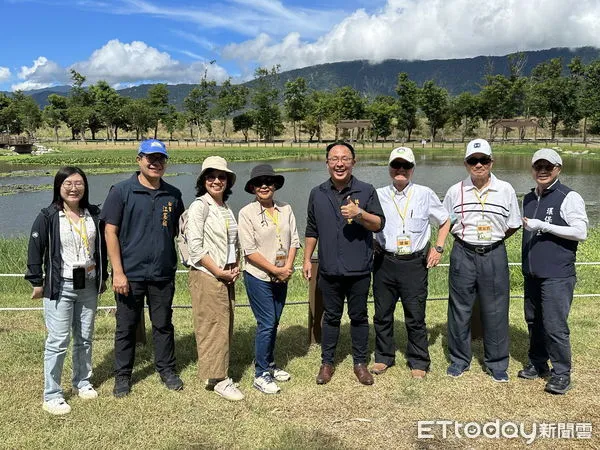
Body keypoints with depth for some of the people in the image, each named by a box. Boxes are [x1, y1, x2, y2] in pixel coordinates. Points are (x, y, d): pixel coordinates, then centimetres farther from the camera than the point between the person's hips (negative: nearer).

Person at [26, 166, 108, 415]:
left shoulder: (93, 214, 5)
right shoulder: (48, 217, -8)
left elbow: (101, 247, 12)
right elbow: (35, 250, -5)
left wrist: (102, 277, 13)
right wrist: (37, 282, -6)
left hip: (89, 285, 4)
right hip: (60, 287, -4)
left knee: (85, 338, 14)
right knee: (58, 341, -3)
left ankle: (82, 382, 32)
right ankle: (52, 396, 9)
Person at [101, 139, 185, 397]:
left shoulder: (173, 195, 6)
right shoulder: (122, 191, -5)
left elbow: (180, 231, 16)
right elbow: (110, 232, -7)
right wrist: (118, 272, -11)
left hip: (163, 274, 3)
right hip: (130, 274, -3)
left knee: (163, 324, 13)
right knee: (126, 327, 9)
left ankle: (166, 370, 29)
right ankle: (122, 376, 24)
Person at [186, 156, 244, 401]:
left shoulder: (226, 208, 14)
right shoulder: (199, 206, -10)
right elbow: (195, 247, -16)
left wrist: (236, 267, 6)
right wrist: (218, 271, -14)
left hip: (226, 276, 8)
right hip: (206, 276, -8)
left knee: (225, 326, 12)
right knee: (213, 327, -4)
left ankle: (218, 373, 23)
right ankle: (217, 379, 5)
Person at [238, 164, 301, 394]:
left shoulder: (286, 209, 4)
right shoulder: (247, 213, -10)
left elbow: (294, 241, 5)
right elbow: (250, 250, -13)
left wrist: (288, 267, -9)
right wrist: (275, 269, -14)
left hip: (281, 277, 5)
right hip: (258, 277, -5)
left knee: (273, 323, 14)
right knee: (266, 324, -4)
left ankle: (268, 364, 32)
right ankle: (261, 375, 9)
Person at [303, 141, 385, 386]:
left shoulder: (366, 191, -3)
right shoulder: (317, 194, 5)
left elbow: (379, 224, -6)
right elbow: (312, 230, 12)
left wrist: (359, 213, -23)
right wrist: (307, 260, 9)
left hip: (359, 269, -1)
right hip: (329, 269, 2)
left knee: (359, 316, 10)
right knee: (331, 317, 13)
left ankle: (360, 363, 24)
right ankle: (327, 362, 26)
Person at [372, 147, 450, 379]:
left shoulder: (425, 194, 2)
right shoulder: (379, 195, 5)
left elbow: (445, 221, 14)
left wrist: (438, 248, 6)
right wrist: (372, 245, 3)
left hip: (415, 263, -1)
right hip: (385, 262, 2)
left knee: (415, 317, 3)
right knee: (382, 314, 10)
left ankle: (419, 362, 19)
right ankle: (383, 357, 27)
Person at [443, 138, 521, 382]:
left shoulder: (505, 190, 1)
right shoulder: (455, 191, 2)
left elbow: (513, 225, 7)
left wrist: (492, 239, 1)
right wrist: (465, 237, 3)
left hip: (494, 255, 0)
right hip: (463, 255, 1)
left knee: (496, 311, 6)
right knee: (459, 309, 7)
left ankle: (497, 364, 22)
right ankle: (459, 359, 24)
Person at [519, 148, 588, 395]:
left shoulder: (569, 198, -8)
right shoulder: (529, 198, 14)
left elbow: (581, 232, -14)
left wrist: (543, 226, -19)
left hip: (557, 275, -7)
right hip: (532, 273, 7)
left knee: (555, 326, -6)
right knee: (533, 321, 13)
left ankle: (562, 374, 9)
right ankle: (537, 364, 28)